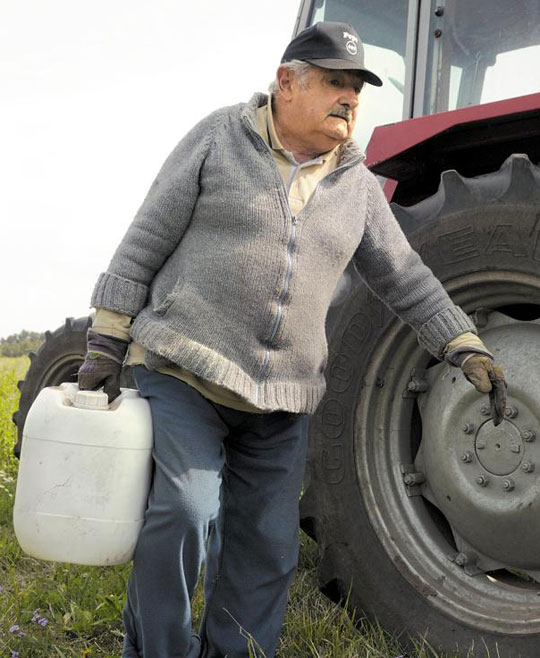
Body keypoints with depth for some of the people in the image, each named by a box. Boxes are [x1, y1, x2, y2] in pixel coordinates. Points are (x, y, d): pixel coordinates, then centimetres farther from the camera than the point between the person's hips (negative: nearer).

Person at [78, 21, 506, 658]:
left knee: (266, 549, 7)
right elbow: (146, 241, -2)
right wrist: (106, 345, -5)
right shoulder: (220, 137, -1)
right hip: (184, 369, -4)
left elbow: (403, 276, 16)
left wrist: (467, 348, 8)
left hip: (281, 399, 5)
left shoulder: (357, 184, 9)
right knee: (184, 514, -17)